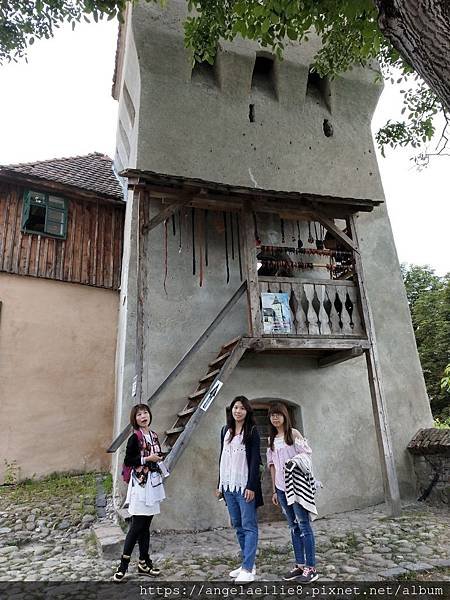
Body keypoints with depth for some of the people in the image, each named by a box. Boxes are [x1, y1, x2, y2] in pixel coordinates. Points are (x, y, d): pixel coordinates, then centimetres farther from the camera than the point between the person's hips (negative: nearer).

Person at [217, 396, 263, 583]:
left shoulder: (252, 431, -6)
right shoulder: (225, 431, 10)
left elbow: (255, 460, -9)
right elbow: (222, 458, 14)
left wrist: (251, 486, -15)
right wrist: (220, 484, 14)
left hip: (245, 485, -6)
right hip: (228, 485, 6)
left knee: (248, 526, -2)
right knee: (237, 525, 12)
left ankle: (248, 569, 3)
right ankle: (248, 563, 24)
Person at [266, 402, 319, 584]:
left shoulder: (293, 433, -3)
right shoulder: (271, 439, 12)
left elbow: (306, 454, -5)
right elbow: (272, 465, 14)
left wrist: (294, 461, -23)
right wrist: (274, 490, 14)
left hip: (297, 484, -5)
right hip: (282, 487, 5)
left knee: (303, 524, -2)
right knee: (293, 526, 12)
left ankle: (311, 568, 7)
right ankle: (300, 565, 22)